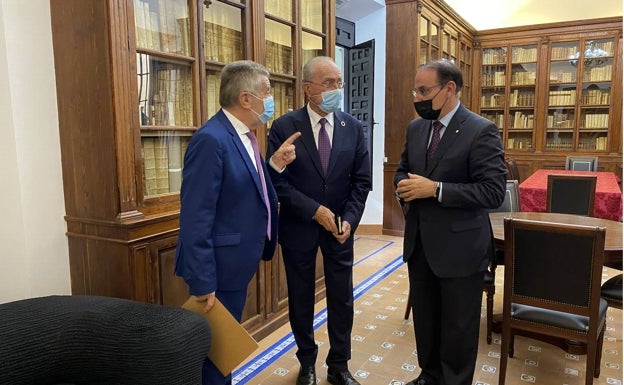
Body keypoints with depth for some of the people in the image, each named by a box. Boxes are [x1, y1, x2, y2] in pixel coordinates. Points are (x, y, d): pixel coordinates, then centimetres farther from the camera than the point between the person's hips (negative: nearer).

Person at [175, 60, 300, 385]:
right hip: (219, 267, -9)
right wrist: (202, 282, -23)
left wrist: (275, 165, -2)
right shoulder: (211, 139, -23)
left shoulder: (242, 135, 7)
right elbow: (196, 217, -25)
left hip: (237, 263, 9)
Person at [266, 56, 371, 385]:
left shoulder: (353, 127, 0)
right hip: (298, 227, -2)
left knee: (342, 299, 10)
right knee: (301, 299, 13)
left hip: (340, 226, 2)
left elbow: (361, 181, 0)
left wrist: (349, 219, -13)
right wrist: (314, 210, -20)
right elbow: (277, 181, -13)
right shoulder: (284, 127, -10)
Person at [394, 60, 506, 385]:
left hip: (459, 246, -6)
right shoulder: (415, 128, 6)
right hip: (419, 242, 6)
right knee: (424, 319, 21)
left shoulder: (482, 131, -14)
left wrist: (435, 189, -25)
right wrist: (404, 185, -7)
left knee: (458, 327, 11)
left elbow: (493, 191, -20)